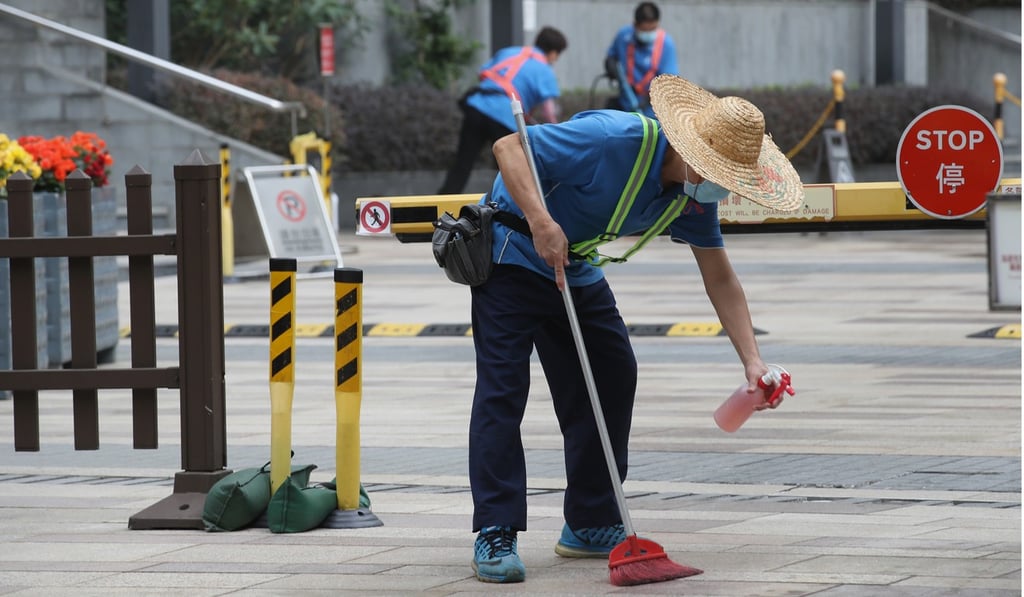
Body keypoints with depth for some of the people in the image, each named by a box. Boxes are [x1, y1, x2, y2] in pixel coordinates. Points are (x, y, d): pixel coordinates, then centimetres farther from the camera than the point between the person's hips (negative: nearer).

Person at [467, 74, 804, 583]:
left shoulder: (694, 193, -8)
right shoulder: (614, 140, -32)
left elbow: (720, 279, -1)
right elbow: (508, 147, -31)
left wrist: (752, 360, -11)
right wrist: (541, 222, -43)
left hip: (577, 271, 8)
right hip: (513, 255, -8)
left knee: (613, 378, 7)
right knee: (502, 386, -14)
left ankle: (590, 525, 16)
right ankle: (494, 536, -14)